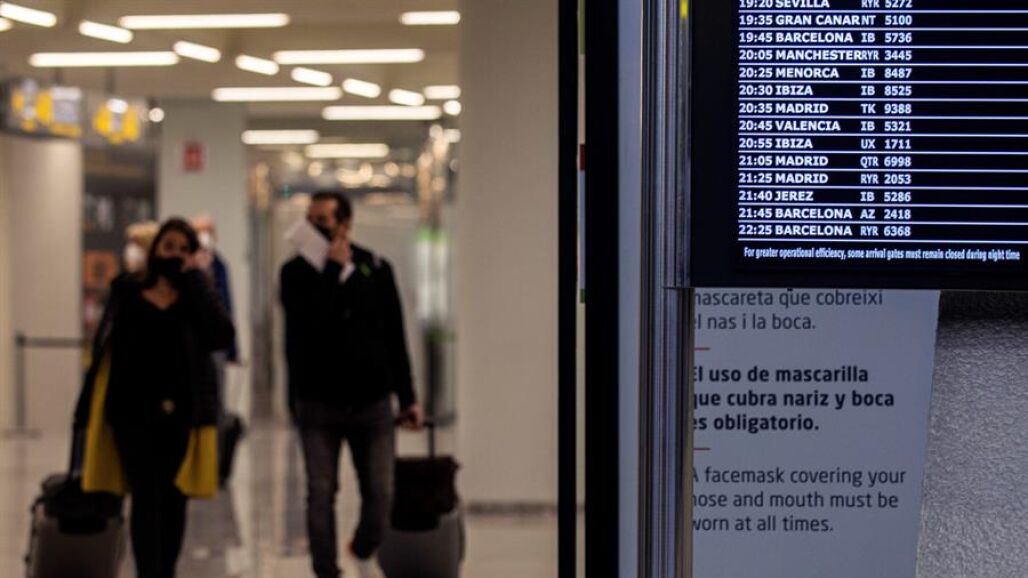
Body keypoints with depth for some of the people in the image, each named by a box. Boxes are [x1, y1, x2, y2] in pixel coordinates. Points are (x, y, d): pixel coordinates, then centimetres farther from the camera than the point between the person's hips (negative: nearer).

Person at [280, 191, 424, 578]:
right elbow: (308, 323, -21)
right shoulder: (296, 272, -3)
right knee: (321, 494, 0)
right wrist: (334, 269, -18)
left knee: (380, 492, 2)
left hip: (372, 400, 1)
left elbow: (395, 338, 7)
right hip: (318, 402, -1)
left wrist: (408, 398, 8)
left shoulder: (376, 269, 2)